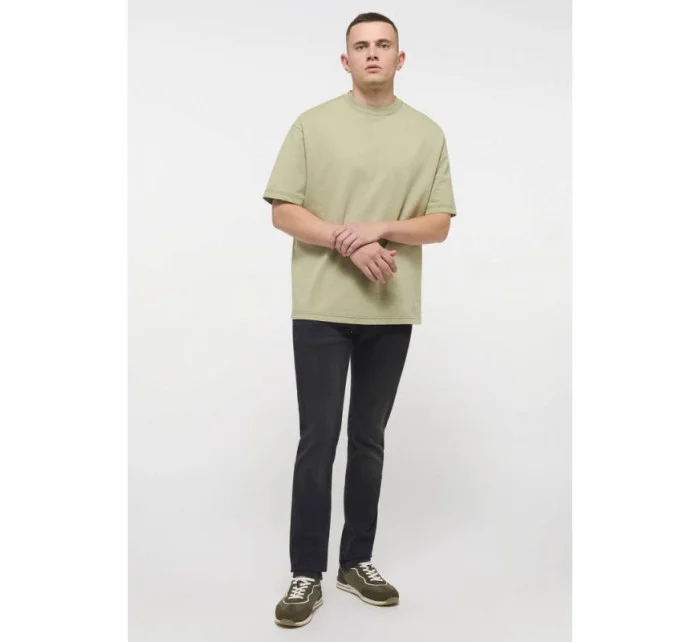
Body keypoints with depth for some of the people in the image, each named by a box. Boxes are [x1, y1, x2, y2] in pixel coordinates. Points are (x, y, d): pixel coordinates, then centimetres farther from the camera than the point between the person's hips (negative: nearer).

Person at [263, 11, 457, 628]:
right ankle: (307, 573, 11)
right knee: (317, 440, -1)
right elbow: (283, 211, -3)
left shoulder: (428, 133, 8)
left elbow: (440, 224, 4)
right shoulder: (312, 124, 3)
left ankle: (358, 560, 25)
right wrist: (348, 244, -16)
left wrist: (381, 228, -14)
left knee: (369, 440, 11)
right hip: (322, 308, -2)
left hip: (392, 312, 3)